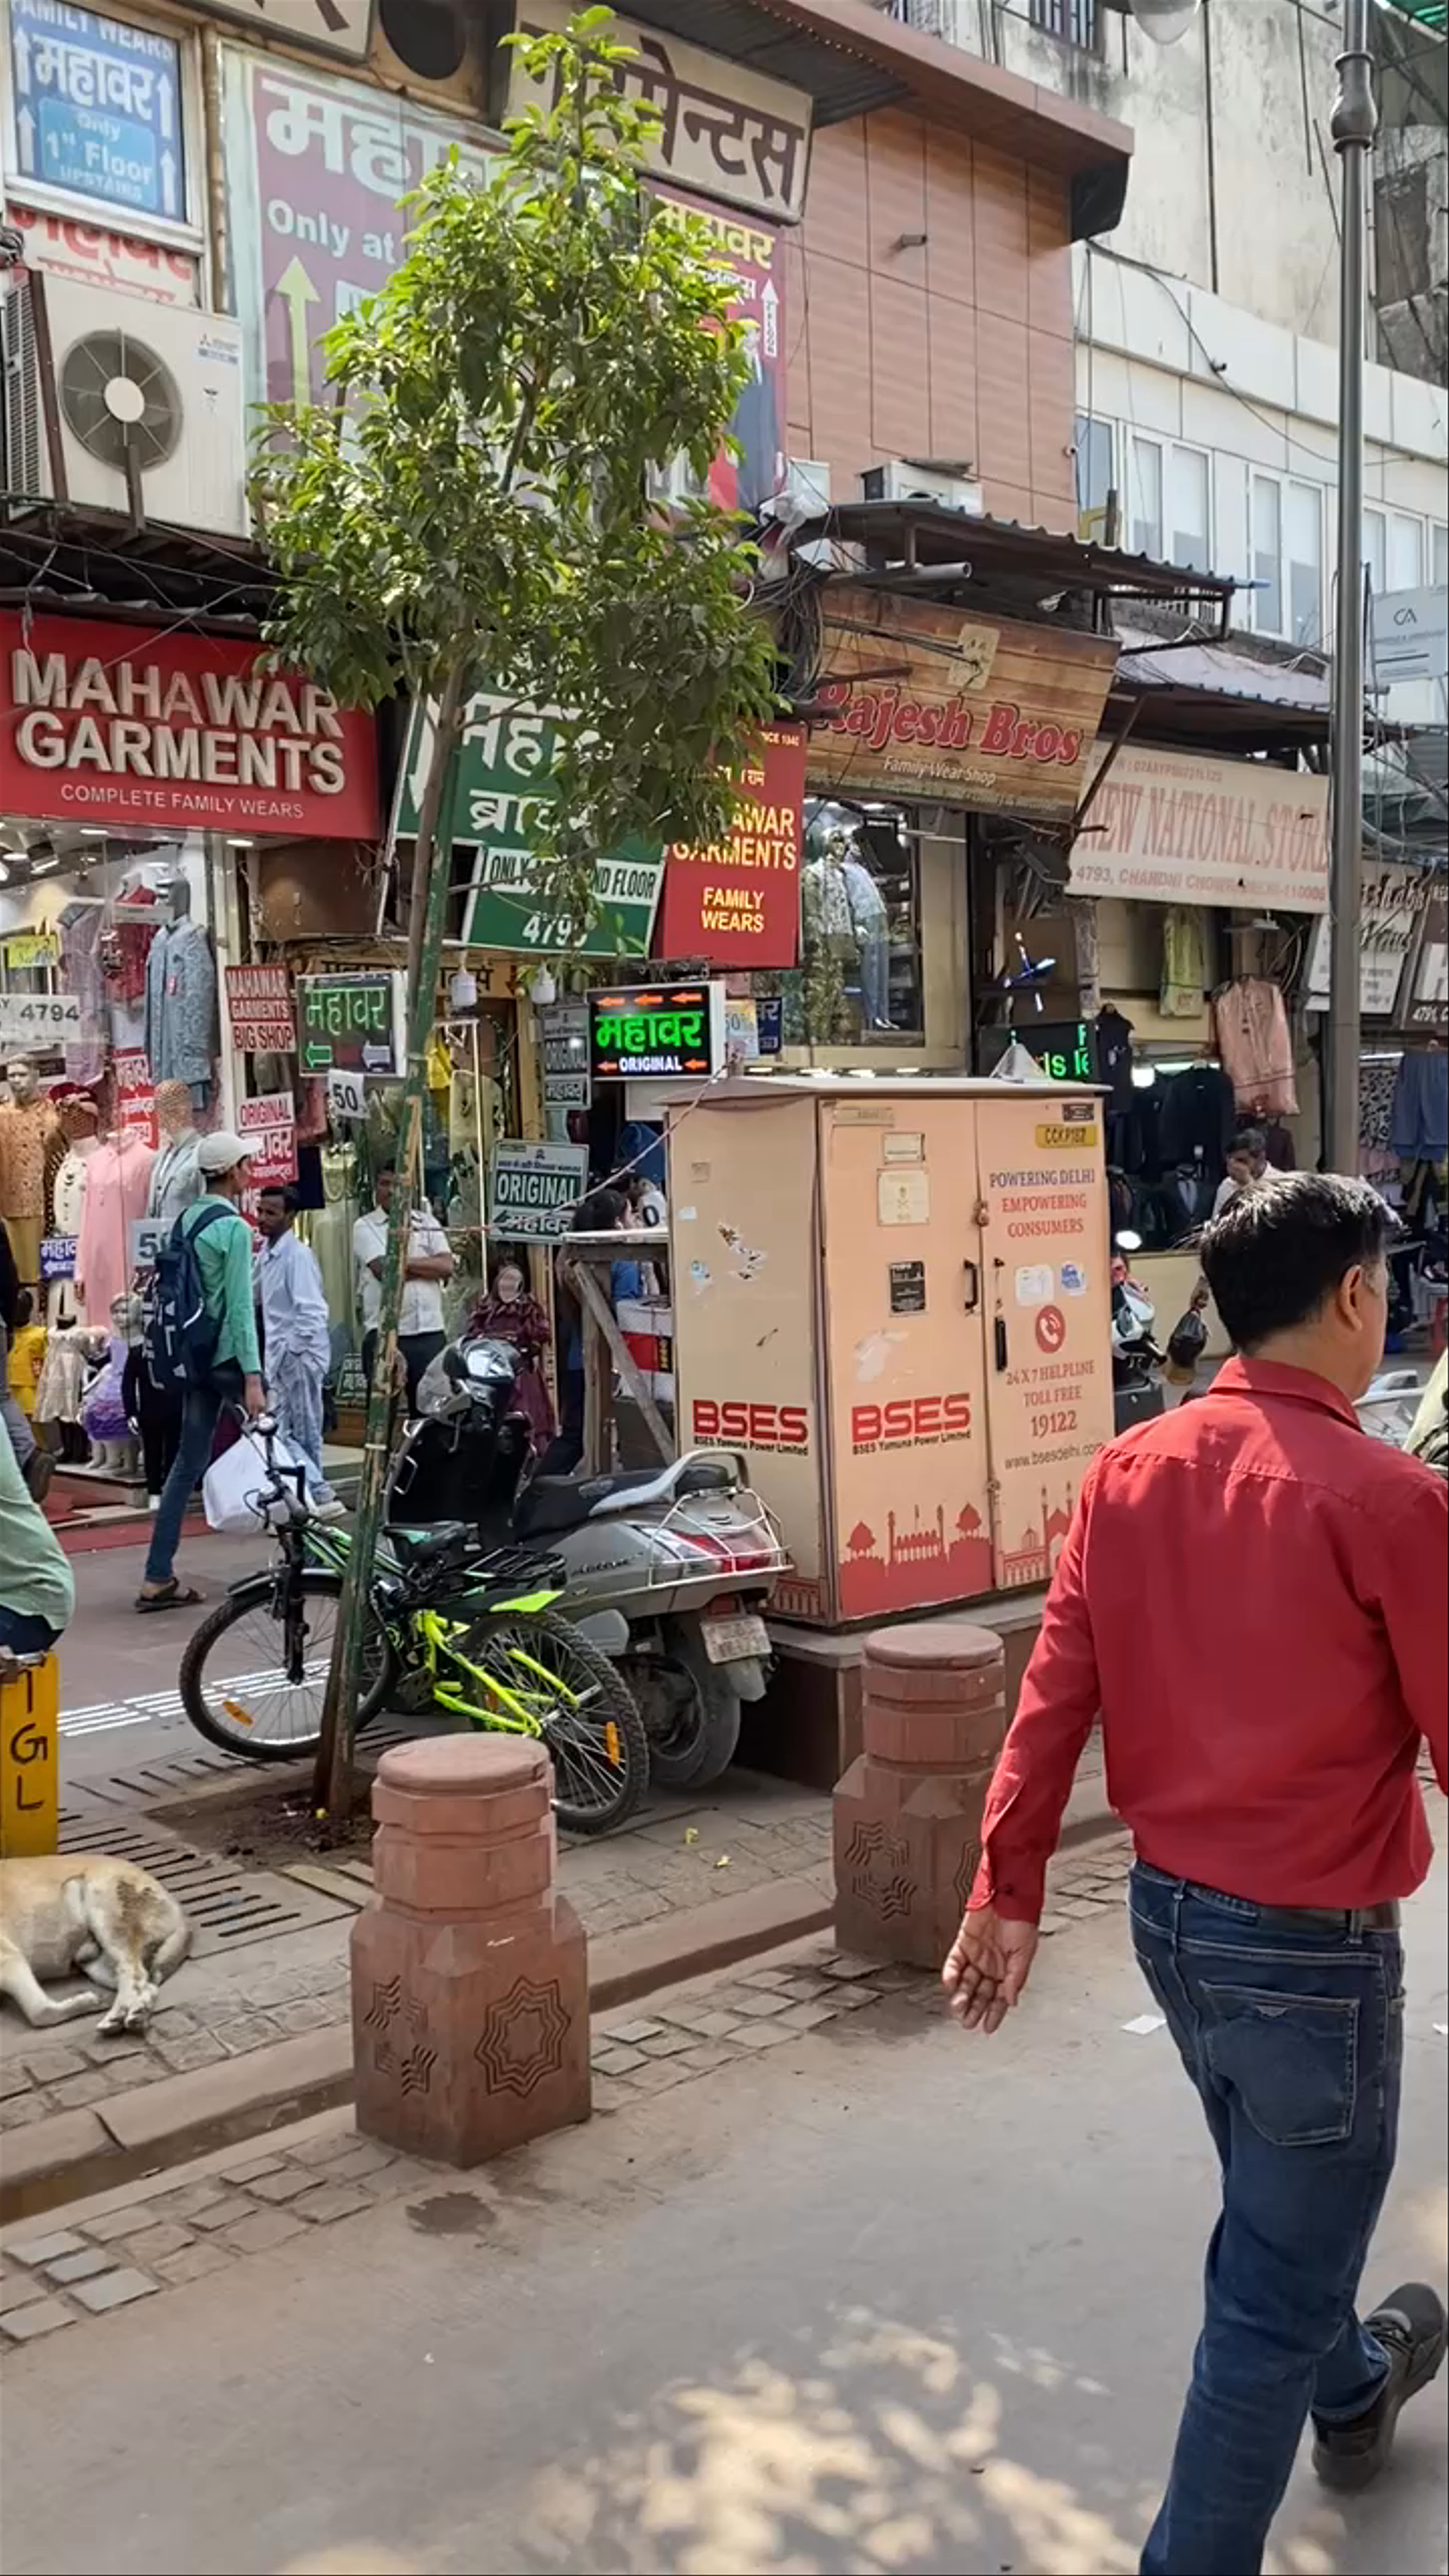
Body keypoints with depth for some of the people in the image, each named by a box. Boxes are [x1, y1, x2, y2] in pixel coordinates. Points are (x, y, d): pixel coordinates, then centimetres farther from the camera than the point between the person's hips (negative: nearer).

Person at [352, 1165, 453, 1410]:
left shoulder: (427, 1222, 14)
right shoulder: (365, 1227, 4)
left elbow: (447, 1267, 0)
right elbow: (384, 1270, -11)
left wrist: (406, 1263, -7)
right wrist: (427, 1268, -1)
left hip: (429, 1332, 3)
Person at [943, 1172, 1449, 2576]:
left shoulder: (1128, 1471, -4)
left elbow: (1051, 1697, -3)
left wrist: (1007, 1892, 1)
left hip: (1169, 1911, 8)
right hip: (1310, 1942, -7)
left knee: (1279, 2201, 31)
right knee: (1270, 2288, 10)